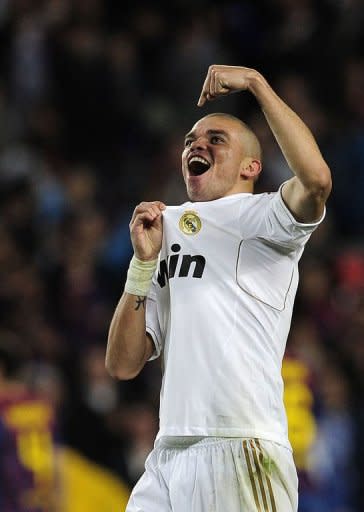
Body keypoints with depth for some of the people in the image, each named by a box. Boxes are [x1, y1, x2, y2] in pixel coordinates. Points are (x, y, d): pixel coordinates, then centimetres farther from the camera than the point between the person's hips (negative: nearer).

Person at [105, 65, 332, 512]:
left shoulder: (260, 219, 3)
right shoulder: (170, 232, 23)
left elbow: (315, 179, -21)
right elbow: (123, 365, 15)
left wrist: (255, 84, -12)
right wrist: (144, 261, 4)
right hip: (169, 455, 6)